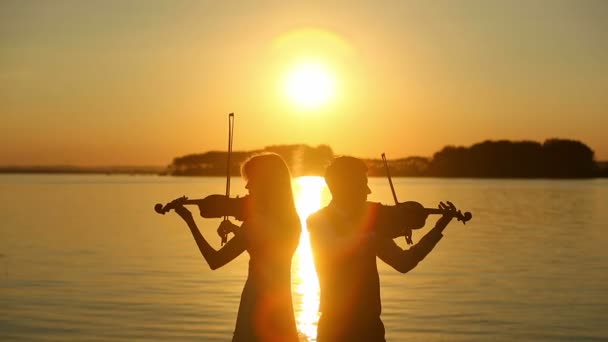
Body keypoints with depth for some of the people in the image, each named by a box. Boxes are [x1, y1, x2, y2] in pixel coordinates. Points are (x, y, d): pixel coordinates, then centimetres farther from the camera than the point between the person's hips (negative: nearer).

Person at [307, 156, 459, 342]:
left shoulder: (367, 220, 11)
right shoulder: (318, 220, -6)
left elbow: (403, 262, 11)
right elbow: (334, 251, -28)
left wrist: (438, 229, 5)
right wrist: (377, 230, -25)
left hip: (370, 324, 5)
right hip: (337, 327, -5)